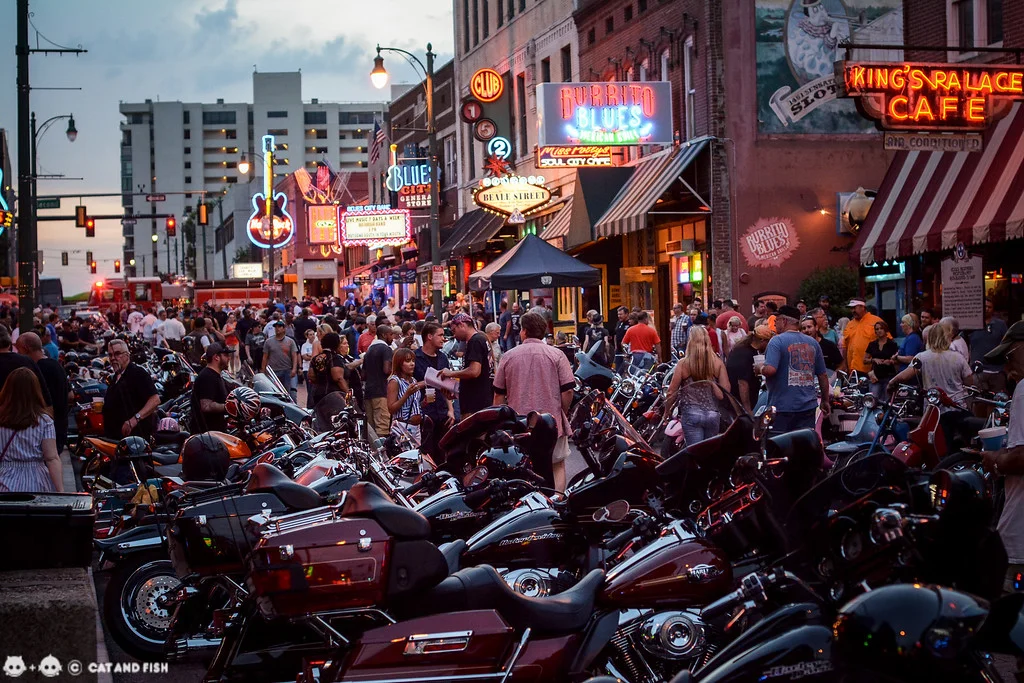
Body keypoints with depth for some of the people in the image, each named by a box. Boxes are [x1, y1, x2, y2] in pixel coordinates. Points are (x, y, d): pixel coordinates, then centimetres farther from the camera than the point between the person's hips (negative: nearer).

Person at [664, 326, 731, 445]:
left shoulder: (683, 364, -8)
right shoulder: (718, 363, -3)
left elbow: (672, 392, -4)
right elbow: (726, 390, -4)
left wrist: (667, 411, 11)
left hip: (691, 414, -2)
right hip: (713, 414, 3)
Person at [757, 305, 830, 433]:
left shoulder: (777, 341, -8)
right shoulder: (812, 343, 11)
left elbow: (770, 369, -22)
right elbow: (823, 376, 14)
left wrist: (759, 368, 0)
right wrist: (825, 401, 25)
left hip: (783, 407, -6)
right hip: (808, 406, 6)